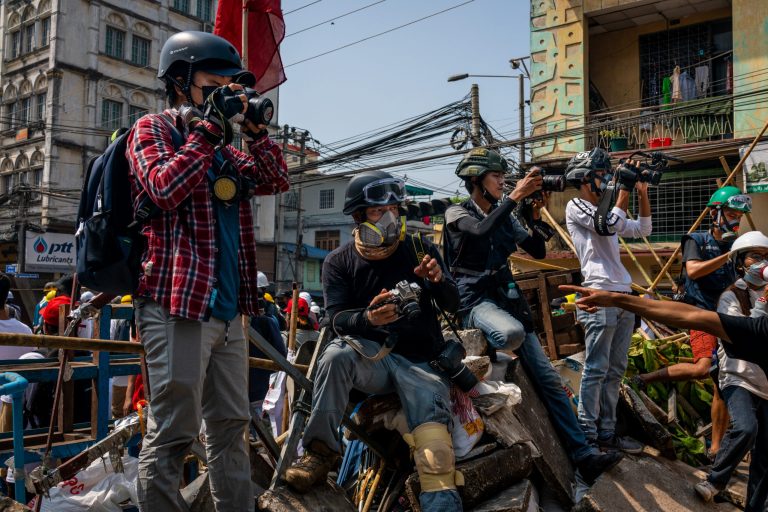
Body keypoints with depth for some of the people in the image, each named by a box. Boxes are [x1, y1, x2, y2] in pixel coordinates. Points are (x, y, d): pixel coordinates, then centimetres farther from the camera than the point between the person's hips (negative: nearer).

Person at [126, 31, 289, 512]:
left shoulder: (223, 149, 23)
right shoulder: (152, 129, 3)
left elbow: (277, 181, 13)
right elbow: (165, 189, -15)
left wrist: (252, 126, 4)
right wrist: (209, 128, -9)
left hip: (227, 308, 7)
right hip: (176, 304, -7)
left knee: (231, 427, 11)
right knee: (173, 433, -5)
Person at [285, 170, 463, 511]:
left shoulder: (420, 250, 7)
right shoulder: (339, 262, 4)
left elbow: (452, 306, 4)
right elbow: (337, 319, -8)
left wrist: (439, 281, -21)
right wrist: (368, 319, -32)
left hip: (419, 362, 1)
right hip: (372, 357, 0)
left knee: (434, 442, -24)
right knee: (337, 354, -34)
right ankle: (320, 452, -22)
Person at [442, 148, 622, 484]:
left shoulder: (505, 216, 14)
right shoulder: (457, 213, -3)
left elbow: (538, 252, 11)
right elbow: (481, 231, -27)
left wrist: (536, 215, -4)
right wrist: (515, 195, -24)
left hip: (506, 297, 6)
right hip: (474, 300, -6)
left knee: (548, 377, -1)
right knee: (513, 333, -41)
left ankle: (583, 454, 2)